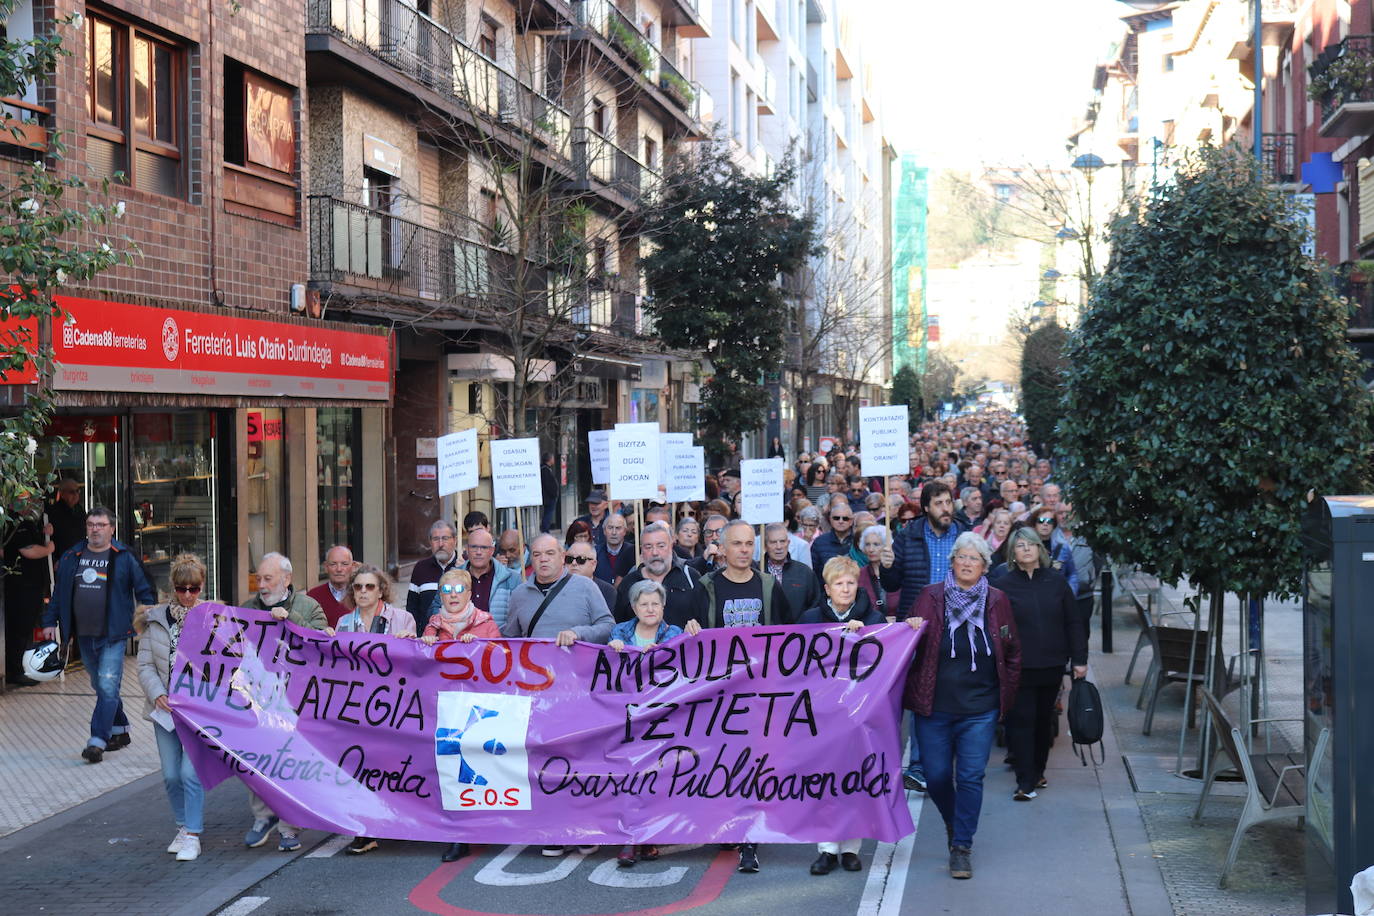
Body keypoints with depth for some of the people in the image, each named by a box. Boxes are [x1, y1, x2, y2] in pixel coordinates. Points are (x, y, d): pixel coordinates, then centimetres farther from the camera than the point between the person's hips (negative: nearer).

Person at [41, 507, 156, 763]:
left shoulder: (125, 558, -3)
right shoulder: (71, 557, 10)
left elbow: (146, 590, 0)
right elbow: (59, 591, 17)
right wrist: (50, 621, 12)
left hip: (113, 635, -5)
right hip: (84, 636, 5)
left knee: (108, 686, -12)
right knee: (101, 687, 15)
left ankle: (98, 742, -13)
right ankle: (120, 731, 29)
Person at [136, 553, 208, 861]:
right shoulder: (155, 620, 4)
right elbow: (145, 666, 4)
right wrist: (157, 694, -12)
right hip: (165, 708, 3)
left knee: (191, 772, -10)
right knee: (171, 775, 9)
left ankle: (193, 836, -1)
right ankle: (183, 826, 28)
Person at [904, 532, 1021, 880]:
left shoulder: (997, 602, 4)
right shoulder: (930, 597, 1)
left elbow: (1012, 653, 13)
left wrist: (1006, 694, 10)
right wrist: (913, 690, -7)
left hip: (980, 709, 0)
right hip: (934, 708, 0)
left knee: (971, 776, -4)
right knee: (936, 776, 5)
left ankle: (962, 846, 8)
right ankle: (953, 822, 35)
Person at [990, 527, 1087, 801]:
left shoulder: (1057, 581, 4)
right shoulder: (1003, 585, -3)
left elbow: (1073, 622, 6)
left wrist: (1079, 659, 3)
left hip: (1052, 665, 3)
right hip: (1018, 666, -3)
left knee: (1044, 720, 13)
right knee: (1022, 721, -5)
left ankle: (1038, 772, 30)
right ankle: (1025, 782, -1)